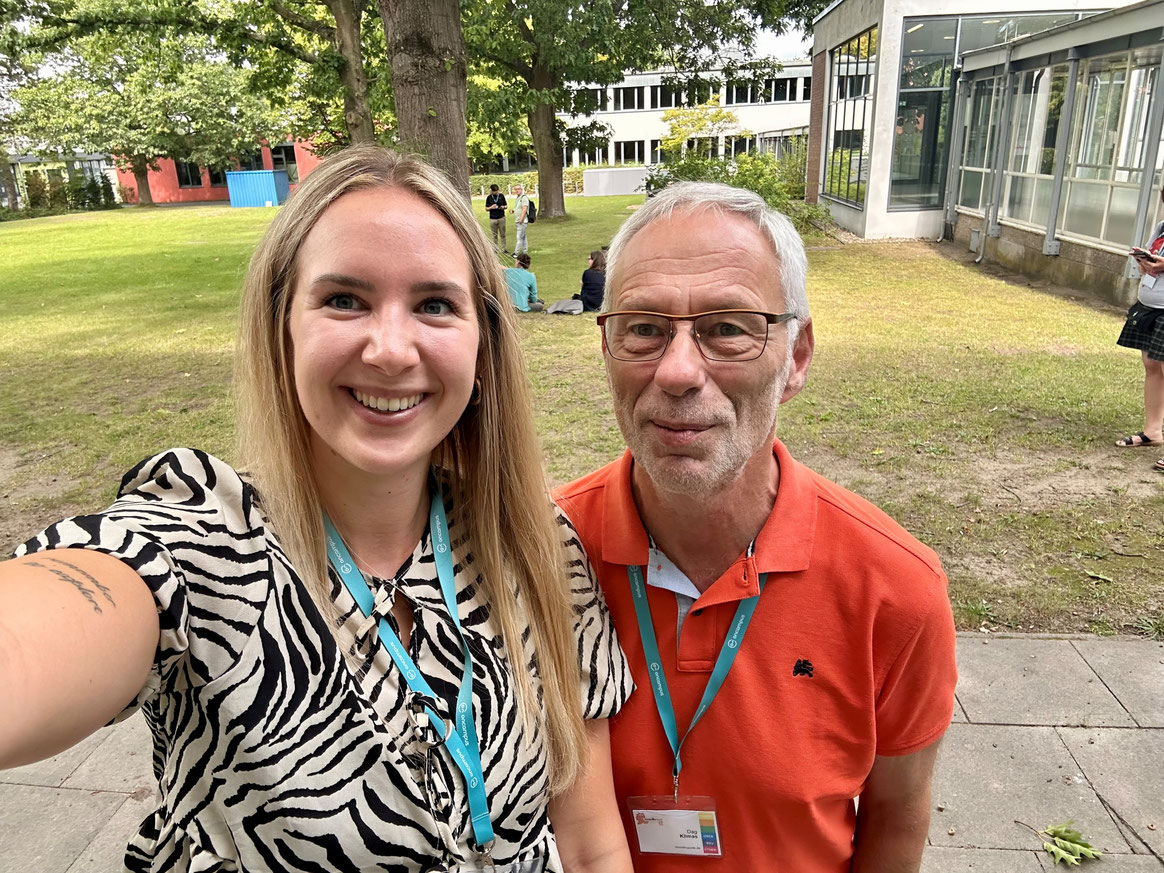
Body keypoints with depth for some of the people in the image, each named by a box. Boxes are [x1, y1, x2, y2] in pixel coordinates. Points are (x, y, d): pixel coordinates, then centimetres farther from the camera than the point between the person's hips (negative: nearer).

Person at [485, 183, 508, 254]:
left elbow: (506, 205, 12)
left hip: (501, 218, 1)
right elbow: (486, 209, 5)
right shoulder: (489, 198, 0)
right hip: (493, 219, -1)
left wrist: (503, 207, -11)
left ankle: (504, 249, 9)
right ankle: (495, 249, 12)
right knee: (495, 235, 5)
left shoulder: (501, 196, 3)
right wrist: (491, 207, -15)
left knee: (503, 234, 3)